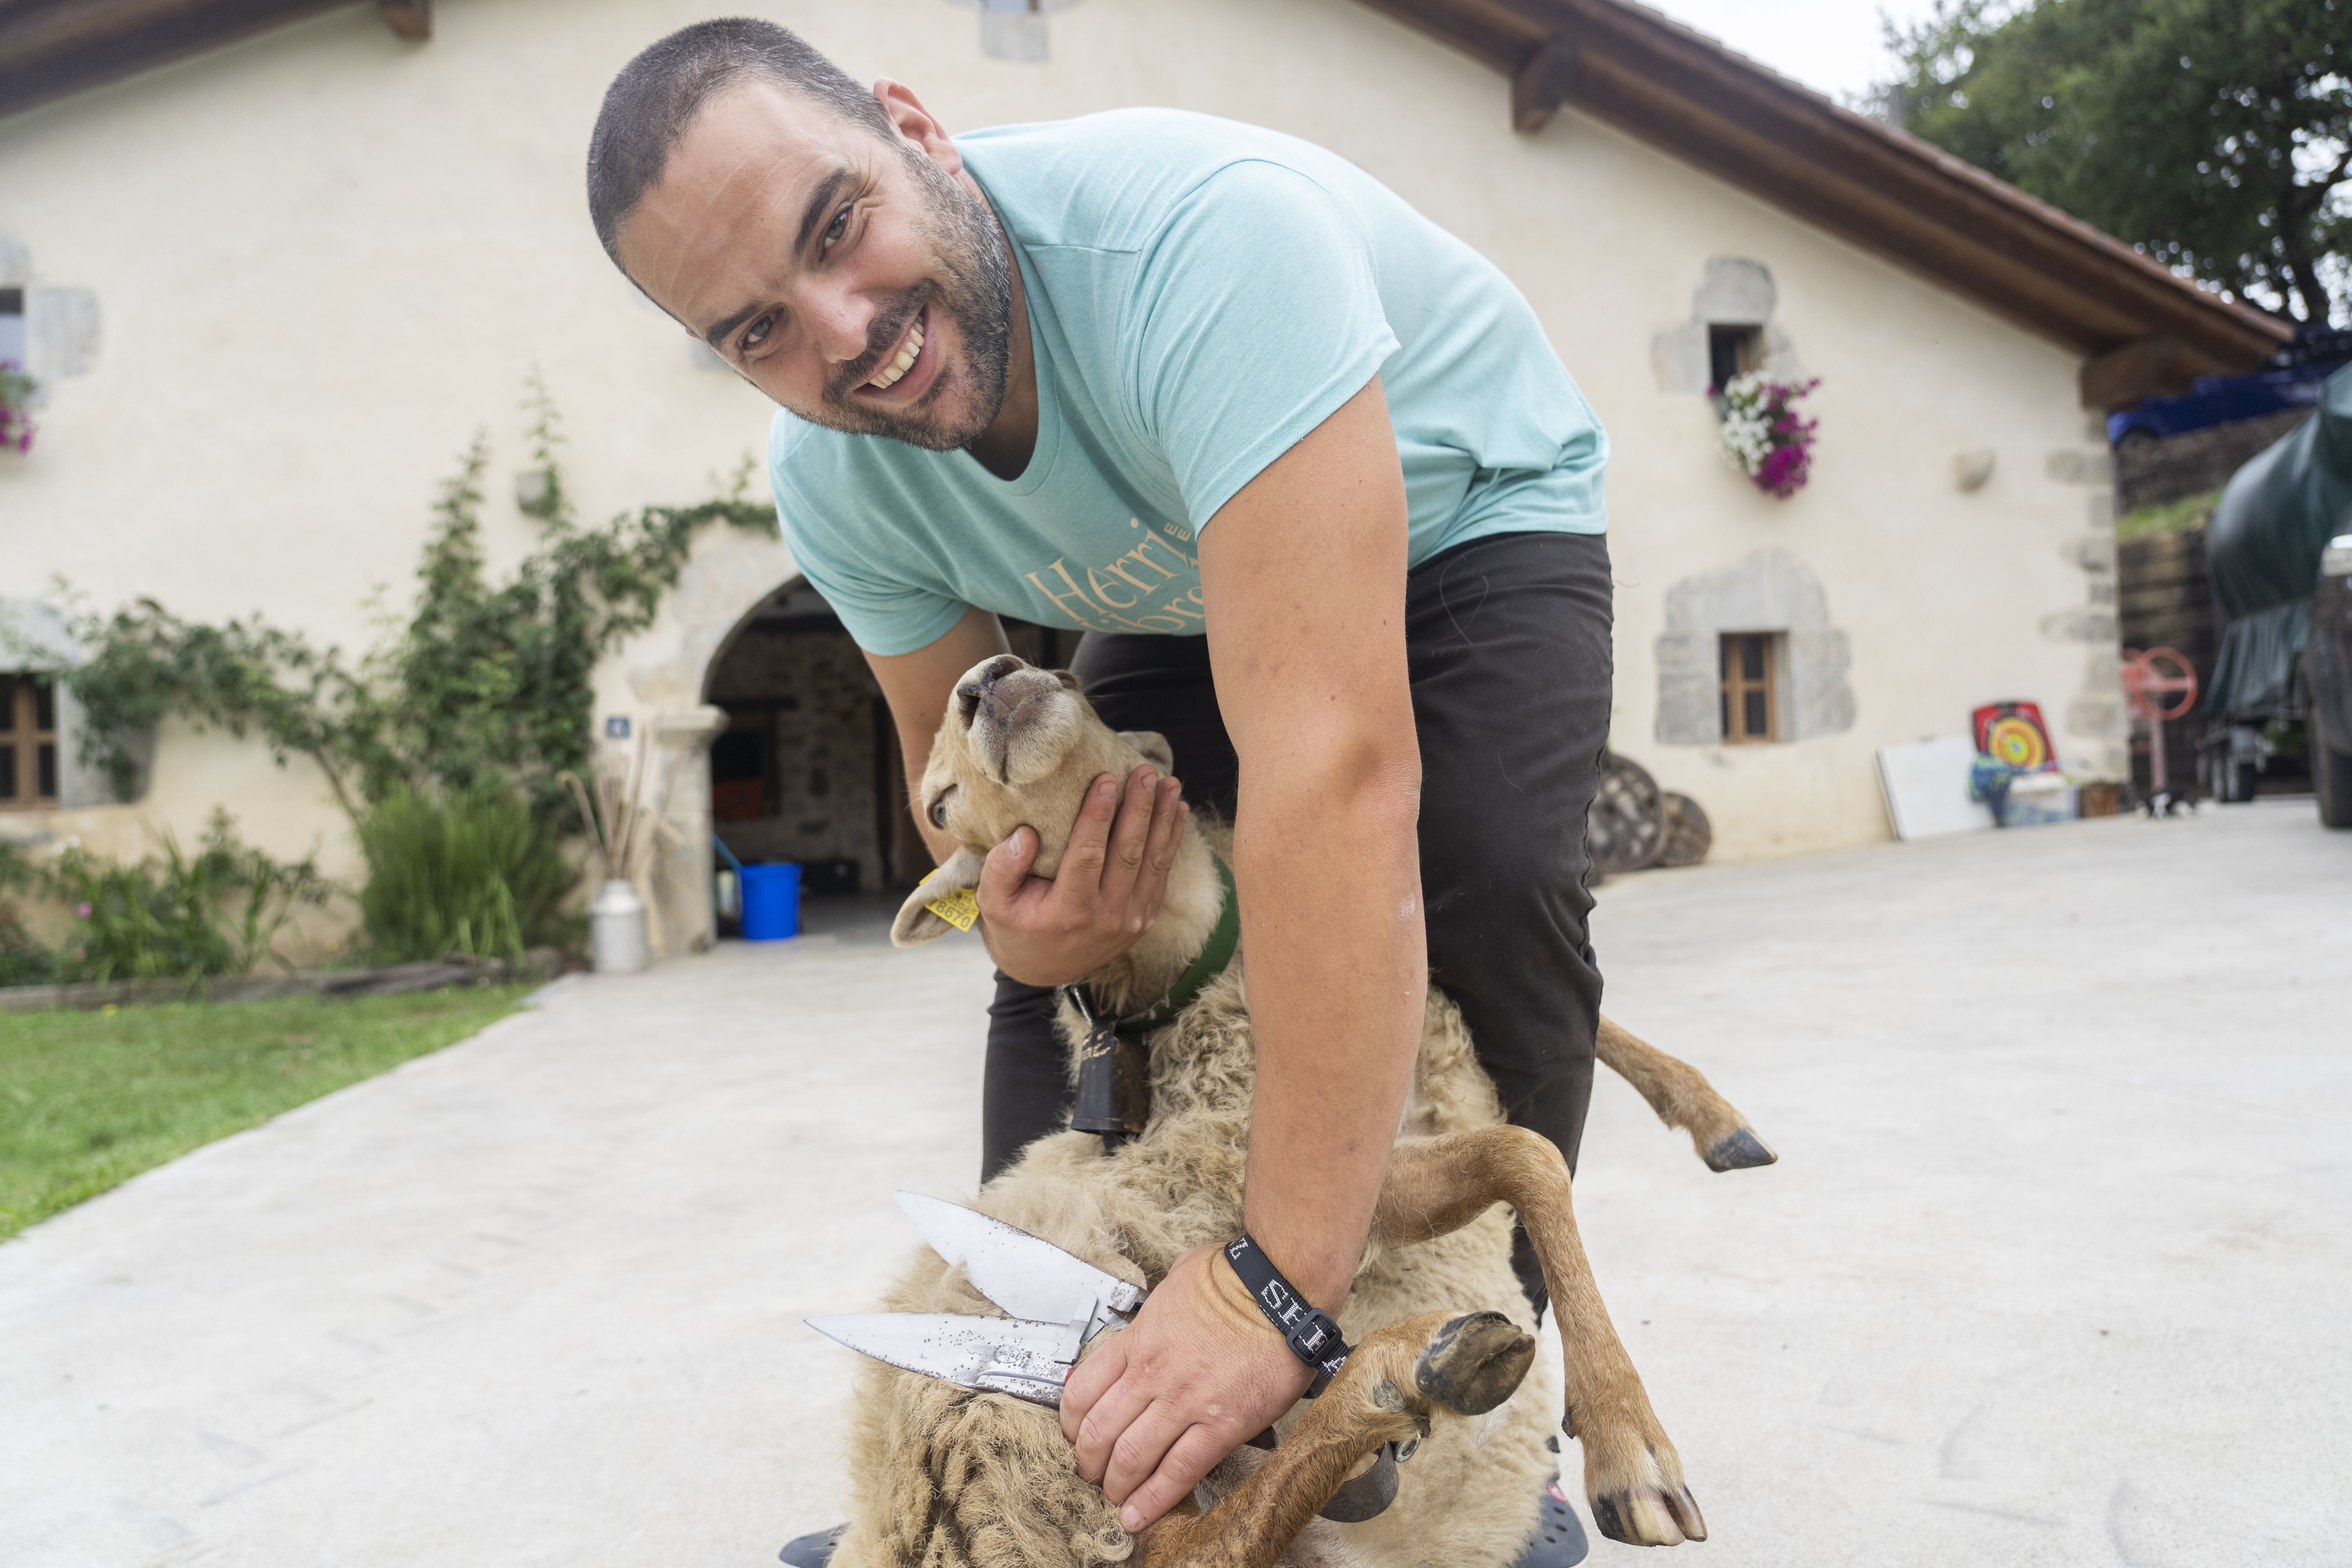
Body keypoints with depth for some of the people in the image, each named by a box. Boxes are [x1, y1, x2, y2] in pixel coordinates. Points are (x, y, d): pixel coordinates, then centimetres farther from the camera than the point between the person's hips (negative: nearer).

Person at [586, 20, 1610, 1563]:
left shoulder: (1202, 231, -43)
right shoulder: (834, 486, -20)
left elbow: (1335, 760, -50)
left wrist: (1278, 1280, -49)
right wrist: (1015, 918, -31)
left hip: (1474, 514, -5)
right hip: (1196, 582, 5)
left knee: (1485, 885, -29)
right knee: (1061, 924, -6)